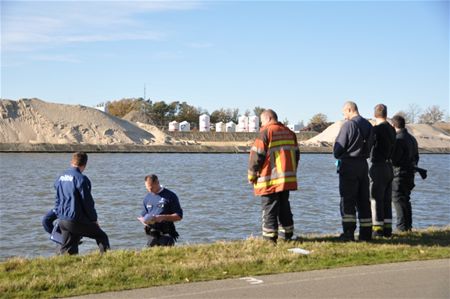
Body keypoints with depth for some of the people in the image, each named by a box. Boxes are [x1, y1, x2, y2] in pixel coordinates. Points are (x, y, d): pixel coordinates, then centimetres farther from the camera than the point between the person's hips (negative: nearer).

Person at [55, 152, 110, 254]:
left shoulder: (60, 178, 9)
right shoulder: (81, 179, -14)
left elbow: (58, 200, 16)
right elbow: (87, 201, -12)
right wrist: (94, 219, -2)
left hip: (62, 220, 7)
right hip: (77, 221, -7)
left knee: (67, 250, 13)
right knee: (102, 237, 7)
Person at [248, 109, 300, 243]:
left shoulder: (265, 132, -9)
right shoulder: (289, 133, 13)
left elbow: (257, 155, -12)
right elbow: (296, 154, 17)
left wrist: (252, 175, -2)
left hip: (270, 180, -7)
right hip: (287, 179, 7)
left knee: (269, 208, -2)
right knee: (284, 207, 15)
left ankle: (269, 237, -2)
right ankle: (287, 235, 20)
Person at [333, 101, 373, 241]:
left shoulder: (348, 125, -13)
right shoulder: (368, 126, 10)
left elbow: (338, 147, -9)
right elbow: (369, 147, 14)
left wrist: (338, 156, 10)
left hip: (348, 165, -6)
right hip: (363, 164, 7)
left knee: (347, 200, -3)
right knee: (363, 200, 10)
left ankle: (349, 232, -8)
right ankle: (366, 233, 11)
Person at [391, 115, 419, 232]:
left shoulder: (398, 139, -17)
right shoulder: (412, 138, 12)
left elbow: (393, 159, -21)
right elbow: (416, 157, 19)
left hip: (399, 175, -9)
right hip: (410, 173, 9)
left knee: (398, 200, -4)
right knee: (406, 200, 16)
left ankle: (402, 227, -5)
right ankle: (408, 226, 21)